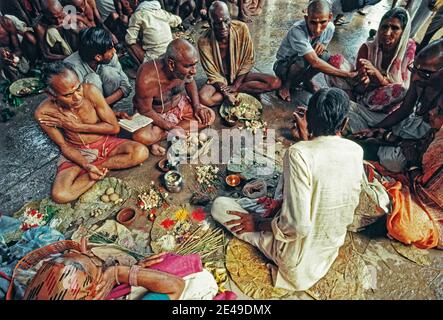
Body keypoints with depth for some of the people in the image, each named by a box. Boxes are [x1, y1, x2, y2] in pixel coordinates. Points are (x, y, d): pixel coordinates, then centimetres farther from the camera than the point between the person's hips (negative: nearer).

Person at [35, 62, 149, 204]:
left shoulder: (90, 91, -22)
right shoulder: (43, 113, -20)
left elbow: (114, 127, -15)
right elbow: (64, 146, -8)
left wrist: (77, 126, -21)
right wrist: (87, 166, -23)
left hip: (105, 143, 1)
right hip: (77, 152, 0)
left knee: (141, 152, -27)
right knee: (60, 195, -25)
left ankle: (98, 167, -10)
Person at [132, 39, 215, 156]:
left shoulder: (184, 69, -21)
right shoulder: (147, 80, -36)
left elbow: (190, 82, 3)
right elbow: (145, 110, -22)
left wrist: (197, 106, -9)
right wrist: (171, 127, -25)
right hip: (154, 113, -6)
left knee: (209, 116, -9)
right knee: (141, 137, -35)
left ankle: (160, 135, -9)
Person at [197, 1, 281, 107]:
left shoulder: (241, 28, -18)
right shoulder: (204, 42, -22)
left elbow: (248, 61, -8)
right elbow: (213, 74, -13)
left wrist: (235, 86, -15)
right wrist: (226, 93, -27)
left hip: (239, 76, 2)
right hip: (219, 80, -2)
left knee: (275, 82, -18)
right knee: (203, 98, -35)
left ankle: (235, 89, -11)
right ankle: (234, 93, -12)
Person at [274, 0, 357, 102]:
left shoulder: (330, 27, -14)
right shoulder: (297, 31, -34)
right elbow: (314, 62, -41)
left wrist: (322, 46, -20)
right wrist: (346, 74, -38)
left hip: (304, 67, 5)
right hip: (283, 67, -5)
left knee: (325, 57, -24)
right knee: (303, 61, -36)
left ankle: (307, 80, 7)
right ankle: (286, 84, -5)